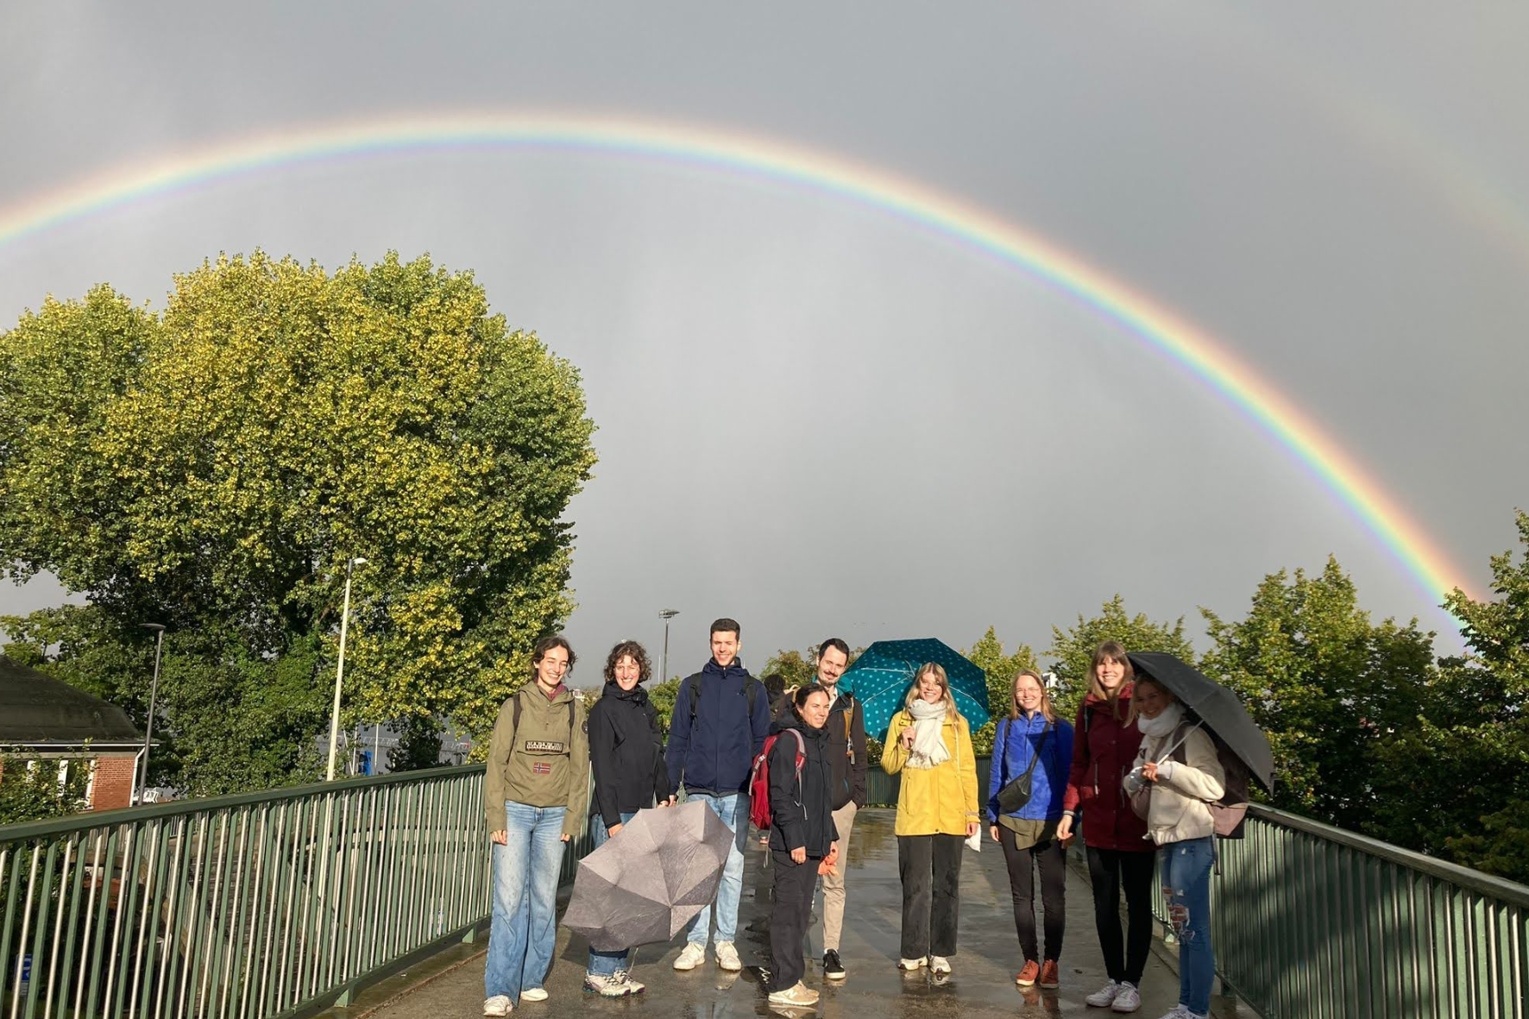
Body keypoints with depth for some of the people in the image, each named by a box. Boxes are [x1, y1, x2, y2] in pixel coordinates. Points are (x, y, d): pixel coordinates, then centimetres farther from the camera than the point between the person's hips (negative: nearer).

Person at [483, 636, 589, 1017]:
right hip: (515, 811, -2)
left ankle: (532, 980, 18)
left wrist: (573, 818, 1)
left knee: (544, 900, 6)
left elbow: (579, 769, 8)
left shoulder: (574, 711, 8)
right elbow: (496, 764, -1)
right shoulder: (516, 706, 1)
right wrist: (496, 819, -8)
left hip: (553, 816, 2)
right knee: (509, 899, -7)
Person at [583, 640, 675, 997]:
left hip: (641, 813, 7)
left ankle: (617, 968, 18)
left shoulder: (646, 709, 14)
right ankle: (599, 971, 5)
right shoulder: (604, 710, -7)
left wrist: (664, 795, 10)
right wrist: (612, 819, -16)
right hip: (613, 814, -7)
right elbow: (602, 768, -12)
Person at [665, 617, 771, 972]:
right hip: (699, 792, 0)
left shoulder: (753, 689, 7)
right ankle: (695, 941, 11)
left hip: (737, 793, 0)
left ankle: (726, 941, 16)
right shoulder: (692, 686, 6)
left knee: (732, 869, 5)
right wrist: (670, 787, 0)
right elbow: (677, 740, 6)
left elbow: (762, 740, 8)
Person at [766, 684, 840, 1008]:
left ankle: (790, 975, 22)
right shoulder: (789, 741, -11)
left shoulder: (820, 743, 16)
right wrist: (794, 839, -19)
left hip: (813, 842, 8)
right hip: (791, 843, -8)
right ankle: (783, 985, 4)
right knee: (789, 910, -3)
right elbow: (780, 795, -16)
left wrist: (829, 837, 19)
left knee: (801, 910, 13)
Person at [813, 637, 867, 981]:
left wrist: (857, 795, 4)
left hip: (839, 805, 2)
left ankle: (831, 950, 10)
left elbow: (859, 755, 13)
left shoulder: (851, 706, 11)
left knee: (834, 882, 4)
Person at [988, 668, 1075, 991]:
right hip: (1013, 822, 2)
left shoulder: (1060, 729, -1)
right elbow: (996, 774, 9)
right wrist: (993, 817, 6)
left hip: (1050, 822, -2)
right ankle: (1030, 960, 19)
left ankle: (1051, 961, 17)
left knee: (1053, 896, 4)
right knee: (1022, 895, 9)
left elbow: (1070, 774, 0)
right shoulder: (1006, 727, 6)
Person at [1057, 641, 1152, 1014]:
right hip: (1098, 819, 4)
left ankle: (1131, 983, 15)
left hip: (1137, 819, -4)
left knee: (1137, 901, 6)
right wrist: (1069, 809, 3)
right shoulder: (1088, 709, 6)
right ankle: (1114, 979, 21)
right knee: (1104, 903, 10)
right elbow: (1079, 764, 10)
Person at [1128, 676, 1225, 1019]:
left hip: (1191, 840, -9)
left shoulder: (1192, 735, -9)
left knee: (1193, 925, -6)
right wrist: (1137, 781, 3)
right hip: (1164, 840, 9)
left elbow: (1215, 786, -18)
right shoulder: (1150, 740, 16)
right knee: (1181, 927, 13)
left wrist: (1170, 770, -23)